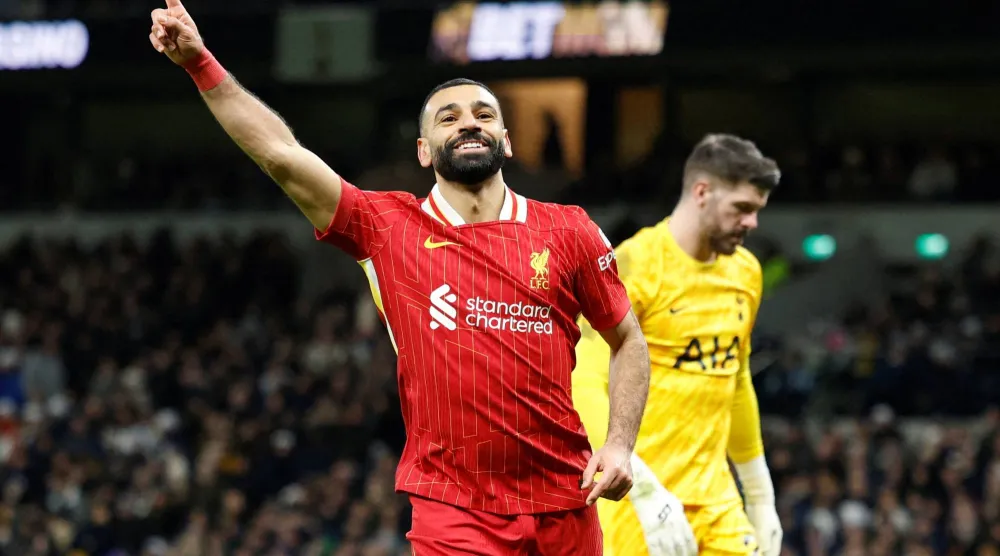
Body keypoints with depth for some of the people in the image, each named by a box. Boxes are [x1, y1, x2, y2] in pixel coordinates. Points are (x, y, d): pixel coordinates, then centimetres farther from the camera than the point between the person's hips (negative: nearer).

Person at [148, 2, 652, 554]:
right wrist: (200, 63, -12)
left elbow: (628, 341, 14)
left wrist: (619, 444, 0)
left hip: (564, 504, 2)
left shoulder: (568, 232, 5)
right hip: (452, 510, -2)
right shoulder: (389, 229, 2)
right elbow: (281, 155, -5)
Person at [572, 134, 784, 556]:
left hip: (715, 501, 7)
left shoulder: (745, 272, 12)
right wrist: (647, 491, -27)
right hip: (637, 501, -7)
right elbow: (584, 385, -19)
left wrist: (760, 497, 26)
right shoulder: (633, 266, -12)